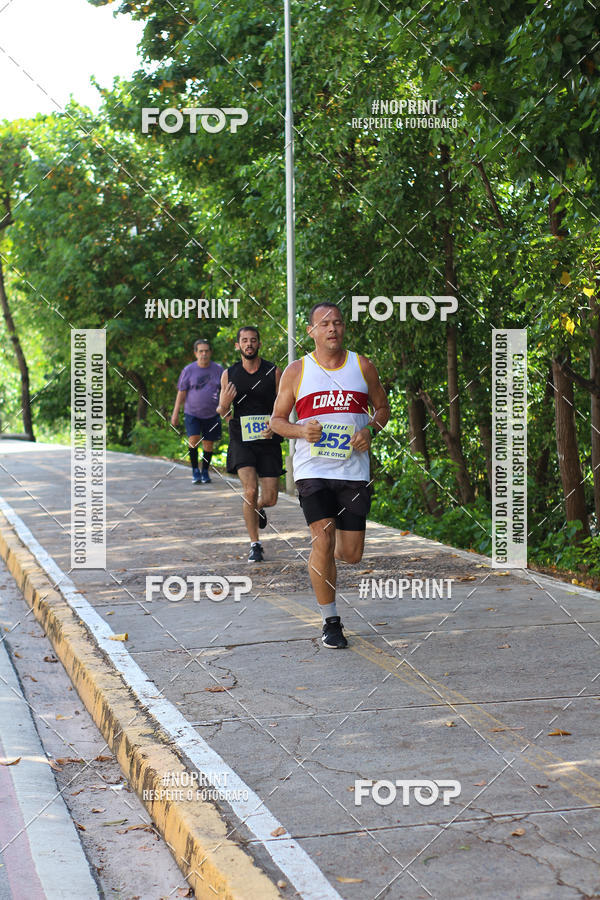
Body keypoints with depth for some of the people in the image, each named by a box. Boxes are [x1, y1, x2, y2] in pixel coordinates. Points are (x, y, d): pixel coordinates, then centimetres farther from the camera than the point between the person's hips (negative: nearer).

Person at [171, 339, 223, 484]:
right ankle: (195, 470, -1)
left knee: (208, 443, 4)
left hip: (212, 414, 2)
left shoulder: (218, 369, 2)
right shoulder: (188, 370, -2)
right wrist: (175, 414, -2)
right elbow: (181, 393, 1)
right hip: (192, 413, -2)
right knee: (193, 440, -17)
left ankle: (205, 471, 23)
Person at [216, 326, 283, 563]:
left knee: (270, 498, 0)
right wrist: (224, 405, -14)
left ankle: (258, 508, 39)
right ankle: (255, 545, -3)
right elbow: (222, 412, 10)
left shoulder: (274, 372, 0)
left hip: (268, 441, 1)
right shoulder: (229, 374, 4)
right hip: (241, 441, 0)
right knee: (250, 490, -17)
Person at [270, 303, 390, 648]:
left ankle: (326, 556, 40)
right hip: (313, 469, -2)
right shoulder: (296, 372, 3)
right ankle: (331, 622, 0)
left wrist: (371, 429, -5)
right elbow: (277, 419, 9)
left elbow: (383, 407, 17)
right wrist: (301, 430, -13)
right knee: (323, 542, -13)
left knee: (351, 554, 2)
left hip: (354, 469, 2)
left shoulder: (363, 366, 7)